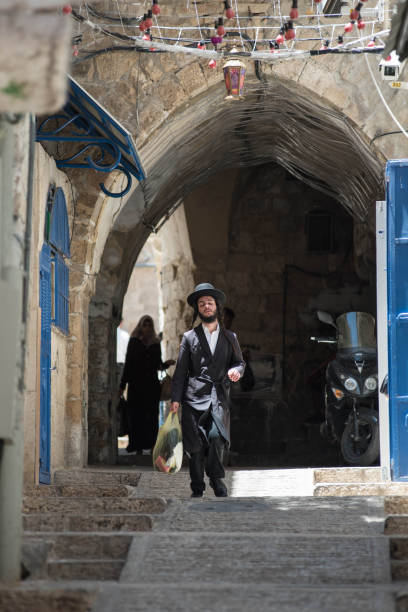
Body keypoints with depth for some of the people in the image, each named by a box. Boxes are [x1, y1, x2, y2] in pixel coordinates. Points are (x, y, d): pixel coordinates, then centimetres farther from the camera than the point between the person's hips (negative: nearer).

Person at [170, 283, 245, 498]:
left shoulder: (229, 337, 17)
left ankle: (215, 478, -4)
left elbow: (239, 361, 22)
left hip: (219, 398, 1)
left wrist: (236, 370, -3)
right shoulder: (189, 337, 11)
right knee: (196, 446, -4)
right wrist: (176, 398, -1)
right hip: (194, 398, -1)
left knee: (216, 436, -21)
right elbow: (180, 371, 8)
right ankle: (197, 489, 6)